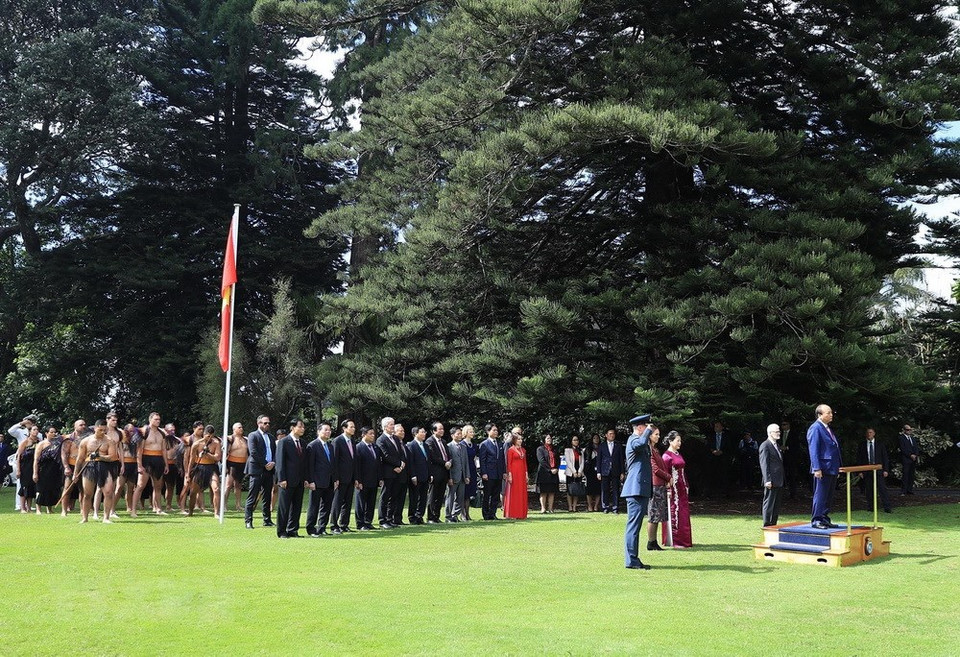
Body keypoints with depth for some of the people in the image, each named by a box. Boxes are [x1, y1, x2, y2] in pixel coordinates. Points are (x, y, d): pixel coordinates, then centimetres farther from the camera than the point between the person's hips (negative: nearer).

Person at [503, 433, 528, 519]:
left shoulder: (523, 450, 14)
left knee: (522, 493, 6)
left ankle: (521, 513, 11)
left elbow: (525, 463, 16)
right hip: (514, 473, -6)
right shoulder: (510, 450, -5)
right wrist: (509, 475, -15)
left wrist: (526, 474, 10)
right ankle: (513, 514, 0)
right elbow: (508, 463, -8)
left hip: (522, 473, 6)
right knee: (513, 492, -3)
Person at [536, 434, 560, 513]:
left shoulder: (554, 449, 17)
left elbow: (558, 460, 14)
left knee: (552, 492, 1)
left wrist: (556, 469, -4)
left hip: (554, 473, 5)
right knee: (543, 492, -5)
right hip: (544, 473, -5)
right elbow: (541, 460, -9)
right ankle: (543, 508, -5)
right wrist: (550, 469, -14)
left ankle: (550, 508, 3)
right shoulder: (540, 449, 1)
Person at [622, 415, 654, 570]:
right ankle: (631, 561, -8)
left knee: (634, 526, 13)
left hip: (640, 490, 11)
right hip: (636, 489, -11)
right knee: (633, 525, -9)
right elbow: (641, 444, -34)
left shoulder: (636, 439, 21)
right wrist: (648, 431, -20)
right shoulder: (633, 439, -11)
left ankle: (633, 560, 18)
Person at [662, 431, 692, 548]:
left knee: (683, 513, 10)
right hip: (673, 488, -9)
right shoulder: (667, 456, -10)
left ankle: (683, 539, 16)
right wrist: (668, 490, -19)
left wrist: (686, 487, 16)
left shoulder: (678, 454, 15)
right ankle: (675, 541, 0)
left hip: (682, 489, 9)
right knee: (674, 513, -5)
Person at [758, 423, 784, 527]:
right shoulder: (765, 446, -10)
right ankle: (767, 527, -2)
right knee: (769, 505, -5)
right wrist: (767, 480, -21)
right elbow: (764, 464, -15)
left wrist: (782, 480, 15)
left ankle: (773, 526, 18)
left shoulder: (776, 446, 19)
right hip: (771, 482, -9)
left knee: (776, 506, 12)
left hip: (779, 482, 9)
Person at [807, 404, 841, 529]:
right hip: (823, 469, -9)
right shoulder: (815, 428, -12)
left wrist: (837, 467, 18)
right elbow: (813, 450, -17)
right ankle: (816, 520, 1)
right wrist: (817, 468, -22)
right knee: (820, 495, -4)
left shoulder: (827, 428, 16)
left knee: (828, 496, 13)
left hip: (832, 469, 9)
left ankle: (824, 519, 20)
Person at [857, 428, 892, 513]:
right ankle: (871, 507, 10)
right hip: (866, 470, 1)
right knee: (869, 490, 2)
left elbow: (885, 457, 6)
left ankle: (887, 507, -6)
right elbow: (859, 459, 8)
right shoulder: (862, 445, 7)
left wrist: (885, 470, -2)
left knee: (882, 488, -7)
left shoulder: (880, 444, 7)